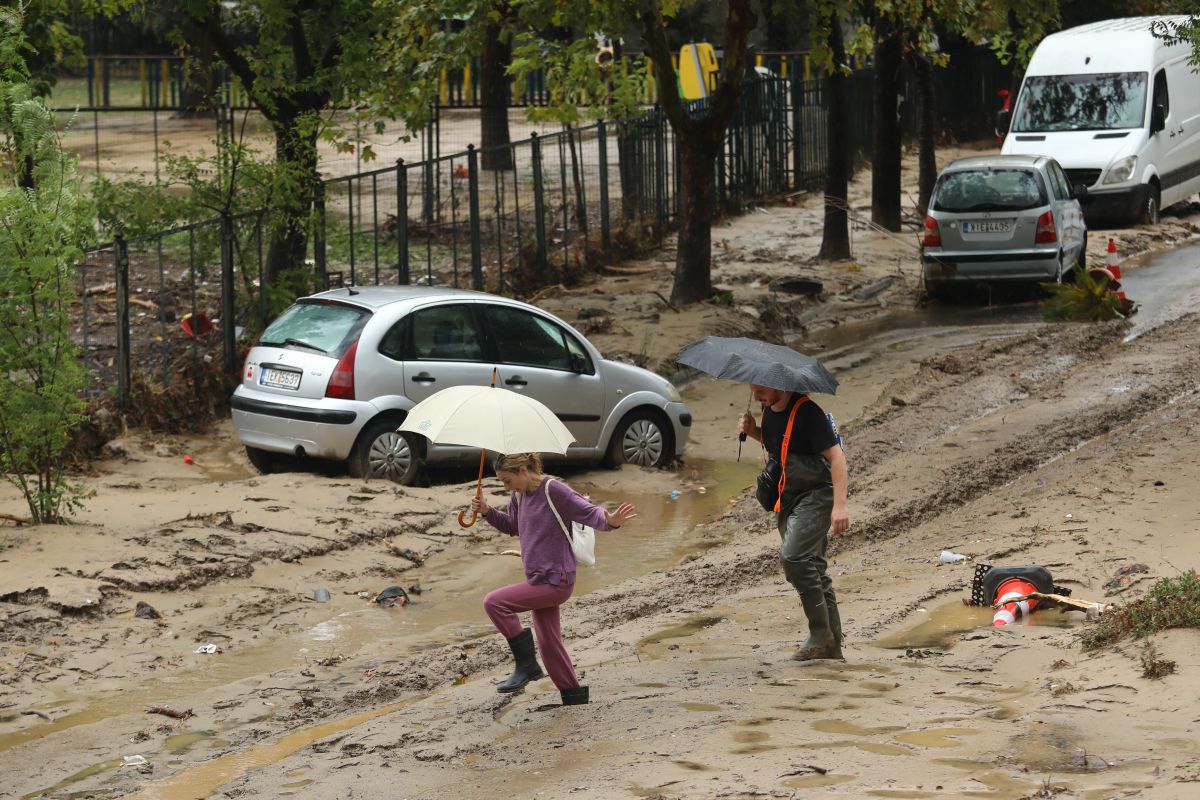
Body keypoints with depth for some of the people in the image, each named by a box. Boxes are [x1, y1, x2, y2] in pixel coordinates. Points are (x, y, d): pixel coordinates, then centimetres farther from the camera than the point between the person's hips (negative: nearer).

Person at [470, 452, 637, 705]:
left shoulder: (553, 490, -17)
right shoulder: (520, 496, 8)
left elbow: (589, 511, -21)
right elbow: (511, 526, 25)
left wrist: (610, 521, -42)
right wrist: (486, 511, 9)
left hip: (555, 581, -9)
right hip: (539, 580, 9)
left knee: (494, 602, -18)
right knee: (549, 644, 15)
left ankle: (526, 664, -8)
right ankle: (574, 695, 27)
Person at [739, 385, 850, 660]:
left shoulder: (806, 412, -19)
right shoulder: (769, 410, 7)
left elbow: (836, 455, -20)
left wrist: (839, 505, -27)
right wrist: (753, 431, 5)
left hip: (816, 494, -9)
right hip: (788, 498, 9)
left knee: (794, 557, -23)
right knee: (811, 566, 10)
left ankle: (821, 633, -15)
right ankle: (832, 645, 15)